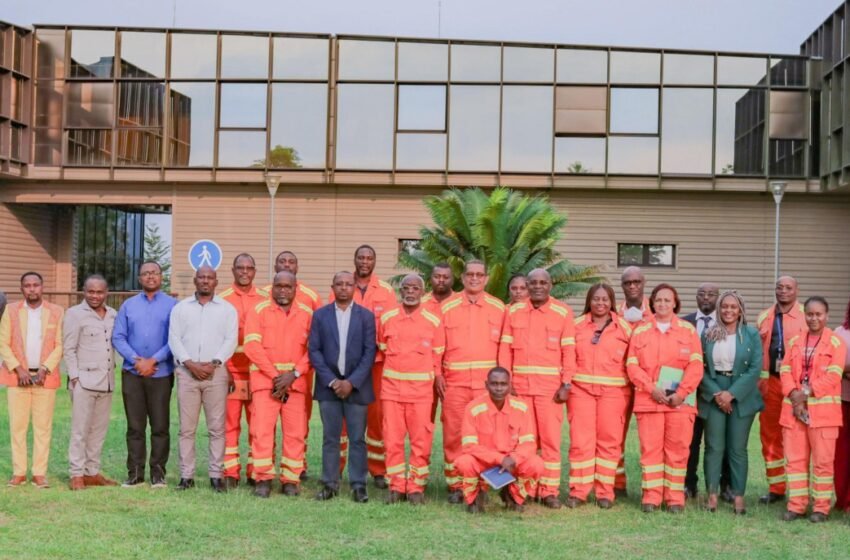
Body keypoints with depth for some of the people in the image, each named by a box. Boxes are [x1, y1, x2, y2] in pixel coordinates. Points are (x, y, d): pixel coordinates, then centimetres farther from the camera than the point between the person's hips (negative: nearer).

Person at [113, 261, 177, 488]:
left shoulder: (172, 305, 2)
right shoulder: (128, 305, 11)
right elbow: (118, 337, 4)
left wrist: (154, 361, -13)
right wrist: (136, 360, -9)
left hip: (161, 373, -2)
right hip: (132, 373, 2)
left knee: (160, 426, 1)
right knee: (135, 426, 5)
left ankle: (158, 473, 9)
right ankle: (135, 473, 11)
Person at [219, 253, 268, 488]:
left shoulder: (265, 300, 8)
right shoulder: (222, 300, 5)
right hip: (231, 371, -1)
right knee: (229, 423, 1)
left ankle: (256, 472, 10)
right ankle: (230, 473, 7)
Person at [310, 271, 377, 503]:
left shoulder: (366, 316, 3)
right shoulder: (320, 315, 6)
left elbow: (370, 352, -2)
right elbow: (314, 350, 1)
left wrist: (352, 382, -11)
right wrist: (332, 381, -8)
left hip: (356, 386, -1)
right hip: (328, 385, 1)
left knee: (357, 438, 2)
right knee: (330, 438, 5)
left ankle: (359, 485, 8)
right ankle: (329, 484, 12)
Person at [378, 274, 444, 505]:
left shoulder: (433, 322, 2)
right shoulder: (386, 319, 4)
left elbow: (438, 357, 7)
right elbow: (381, 350, 13)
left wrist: (435, 380, 4)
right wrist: (390, 371, 9)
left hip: (421, 389, -1)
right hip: (391, 388, 1)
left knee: (421, 441, 1)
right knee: (393, 440, 3)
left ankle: (416, 487, 11)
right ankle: (396, 487, 13)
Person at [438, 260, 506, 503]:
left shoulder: (498, 308, 8)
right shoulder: (447, 307, 7)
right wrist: (437, 375, -2)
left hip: (487, 381, 0)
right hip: (454, 381, 0)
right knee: (453, 433, 0)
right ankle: (455, 485, 9)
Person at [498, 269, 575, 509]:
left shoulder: (564, 313, 2)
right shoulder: (513, 312, 8)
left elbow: (569, 351, 0)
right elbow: (505, 348, 7)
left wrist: (565, 384, -6)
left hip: (551, 386, -2)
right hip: (519, 385, 2)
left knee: (551, 438, -1)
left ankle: (549, 491, 5)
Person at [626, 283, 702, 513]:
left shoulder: (688, 330, 8)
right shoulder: (640, 331, 10)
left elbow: (696, 365, 1)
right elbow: (632, 365, 3)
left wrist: (681, 393, -9)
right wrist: (652, 389, -10)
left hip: (680, 400, 0)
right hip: (648, 399, 0)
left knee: (678, 449, 1)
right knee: (650, 448, -1)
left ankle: (675, 497, 9)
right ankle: (651, 496, 6)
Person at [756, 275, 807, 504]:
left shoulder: (806, 317, -2)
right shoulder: (764, 318, 12)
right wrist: (760, 379, 7)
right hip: (770, 382, 5)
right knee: (769, 434, 9)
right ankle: (776, 488, 19)